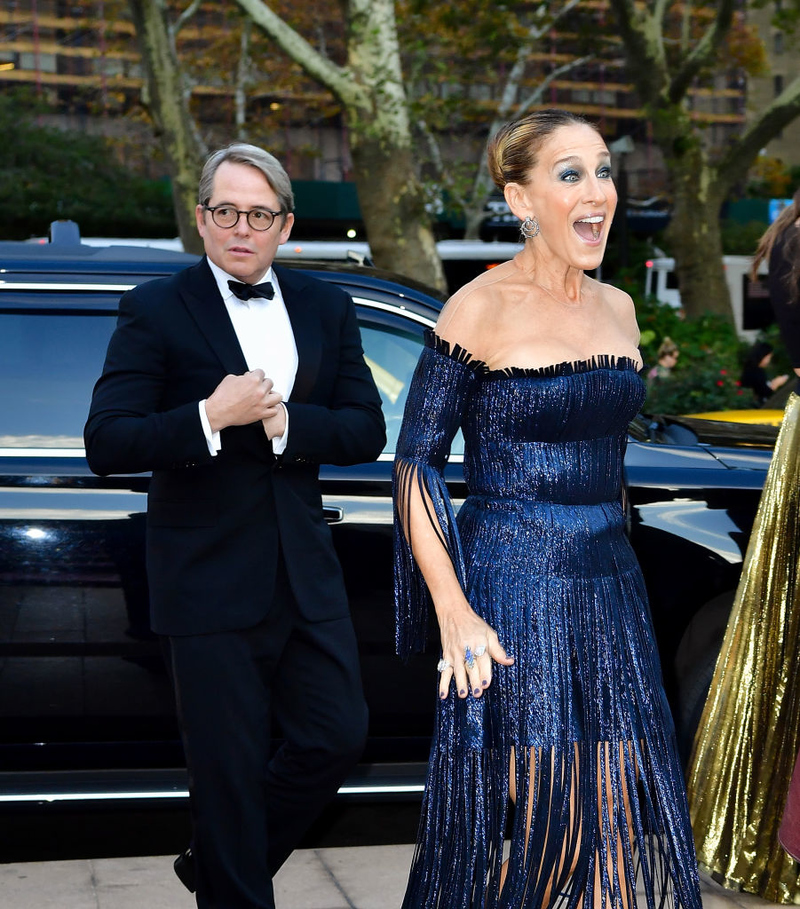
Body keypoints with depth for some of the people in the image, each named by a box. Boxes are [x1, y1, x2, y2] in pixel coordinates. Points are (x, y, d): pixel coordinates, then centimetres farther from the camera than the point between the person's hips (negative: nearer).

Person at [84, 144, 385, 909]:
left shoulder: (325, 308, 8)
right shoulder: (156, 310, -6)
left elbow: (365, 430, 2)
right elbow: (106, 444, -13)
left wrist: (285, 420, -15)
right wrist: (211, 416, -23)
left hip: (305, 573, 5)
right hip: (209, 580, -5)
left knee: (336, 738, 11)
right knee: (229, 769, 5)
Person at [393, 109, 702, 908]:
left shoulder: (617, 309, 10)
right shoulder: (481, 310, -9)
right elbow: (416, 462, -10)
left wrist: (611, 556, 18)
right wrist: (454, 612, -16)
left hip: (608, 589, 6)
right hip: (512, 594, -6)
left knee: (616, 818, 7)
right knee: (506, 820, 1)